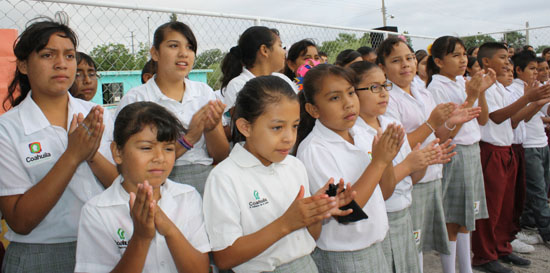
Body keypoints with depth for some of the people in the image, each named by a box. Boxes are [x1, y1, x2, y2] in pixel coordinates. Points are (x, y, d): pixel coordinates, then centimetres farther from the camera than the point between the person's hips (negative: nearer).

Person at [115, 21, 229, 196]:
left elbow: (221, 157, 12)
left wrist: (211, 129, -8)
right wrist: (188, 138, -14)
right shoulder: (135, 99, 1)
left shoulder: (204, 92, 13)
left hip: (208, 180, 3)